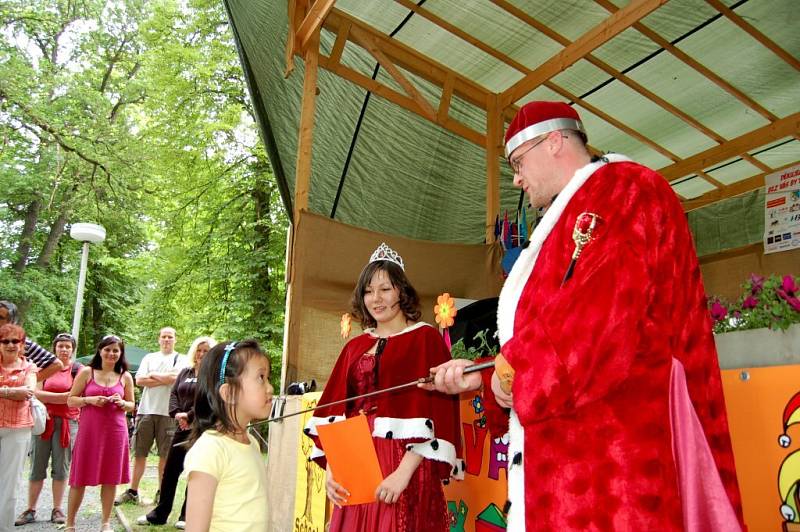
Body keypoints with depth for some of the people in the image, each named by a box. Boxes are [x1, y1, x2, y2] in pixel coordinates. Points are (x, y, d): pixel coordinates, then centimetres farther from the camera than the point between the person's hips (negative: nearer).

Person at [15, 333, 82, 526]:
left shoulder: (78, 369, 2)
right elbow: (37, 393, -3)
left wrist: (47, 397, -8)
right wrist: (63, 396, -11)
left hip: (67, 422, -1)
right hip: (44, 420, 1)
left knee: (61, 467, 3)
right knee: (37, 467, 4)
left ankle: (57, 509, 12)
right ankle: (30, 510, 12)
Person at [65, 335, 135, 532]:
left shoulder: (125, 377, 7)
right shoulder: (86, 372, 2)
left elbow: (131, 405, 12)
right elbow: (71, 400, 3)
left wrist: (121, 403, -8)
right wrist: (89, 400, -14)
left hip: (115, 431, 2)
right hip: (89, 430, -1)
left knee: (111, 478, 6)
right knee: (81, 477, 3)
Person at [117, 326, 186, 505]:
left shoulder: (180, 359, 5)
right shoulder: (149, 357, 14)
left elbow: (175, 377, -15)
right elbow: (139, 380, 1)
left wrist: (153, 375, -2)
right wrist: (165, 379, -7)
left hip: (167, 412, -3)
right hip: (146, 410, 3)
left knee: (165, 455, 5)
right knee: (139, 453, 8)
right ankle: (132, 491, 19)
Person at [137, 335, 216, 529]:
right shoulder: (185, 372, 14)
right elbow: (173, 393, 7)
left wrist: (189, 415, -18)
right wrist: (177, 414, -9)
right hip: (183, 427, 6)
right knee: (170, 469, 10)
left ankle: (187, 516, 15)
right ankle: (159, 514, 22)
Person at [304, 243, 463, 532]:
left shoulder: (426, 338, -2)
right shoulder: (355, 347, 13)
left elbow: (435, 408, -11)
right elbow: (334, 410, 10)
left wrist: (404, 472, -18)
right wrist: (330, 469, -1)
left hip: (406, 467, -4)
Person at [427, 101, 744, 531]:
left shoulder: (622, 187, -2)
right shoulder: (566, 225, 26)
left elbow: (608, 313, -19)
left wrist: (517, 370, -11)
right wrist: (483, 376, 14)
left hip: (608, 440, -9)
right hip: (563, 444, 9)